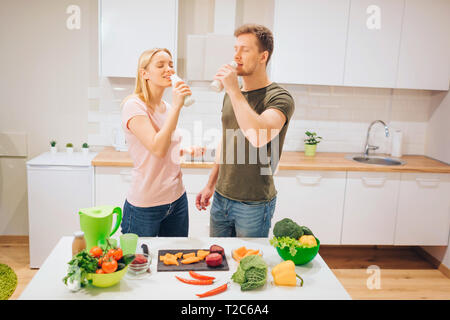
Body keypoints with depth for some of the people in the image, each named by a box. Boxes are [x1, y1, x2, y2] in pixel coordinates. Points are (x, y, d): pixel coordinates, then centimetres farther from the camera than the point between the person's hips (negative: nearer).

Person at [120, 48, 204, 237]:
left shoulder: (167, 107, 7)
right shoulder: (134, 106, -15)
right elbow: (157, 149, -28)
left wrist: (187, 150, 0)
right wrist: (177, 106, -28)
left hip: (177, 199, 7)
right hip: (145, 206, -7)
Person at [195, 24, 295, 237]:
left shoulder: (280, 98, -16)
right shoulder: (231, 95, 7)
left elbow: (259, 138, -35)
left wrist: (234, 90, -28)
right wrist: (210, 185, 19)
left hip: (254, 204, -6)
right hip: (221, 197, 7)